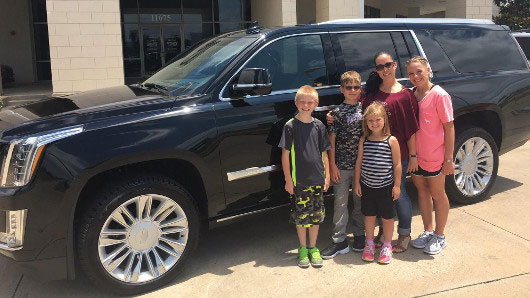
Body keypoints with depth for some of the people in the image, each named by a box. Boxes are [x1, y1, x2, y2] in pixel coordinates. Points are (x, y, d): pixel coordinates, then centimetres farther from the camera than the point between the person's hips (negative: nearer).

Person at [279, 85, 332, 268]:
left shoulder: (319, 126, 5)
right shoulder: (291, 126, -5)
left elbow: (324, 154, 9)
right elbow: (285, 155, -5)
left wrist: (327, 176, 5)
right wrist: (288, 180, -7)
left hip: (317, 179, 3)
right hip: (299, 180, -3)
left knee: (316, 215, 10)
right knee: (301, 216, 6)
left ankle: (313, 248, 25)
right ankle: (303, 249, 22)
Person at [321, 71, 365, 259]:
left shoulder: (365, 108, 5)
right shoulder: (338, 112, -2)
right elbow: (332, 140, -3)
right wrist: (332, 165, -8)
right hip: (342, 165, -2)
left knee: (360, 201, 12)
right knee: (340, 202, 1)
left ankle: (359, 236, 26)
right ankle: (339, 241, 8)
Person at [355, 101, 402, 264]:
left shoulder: (391, 140, -9)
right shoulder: (364, 141, 0)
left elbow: (397, 164, -5)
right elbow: (359, 162, 6)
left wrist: (397, 185, -5)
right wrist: (357, 183, 5)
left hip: (386, 186, -2)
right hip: (367, 185, 3)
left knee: (387, 217, 9)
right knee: (369, 215, 14)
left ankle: (387, 246, 27)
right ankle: (369, 244, 31)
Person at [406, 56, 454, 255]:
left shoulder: (439, 95, -13)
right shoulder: (411, 94, 4)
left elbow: (449, 127, -12)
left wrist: (449, 159, -14)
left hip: (435, 157, -5)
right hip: (416, 155, 6)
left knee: (437, 194, 9)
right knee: (422, 191, 16)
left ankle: (439, 236, 23)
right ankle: (427, 231, 31)